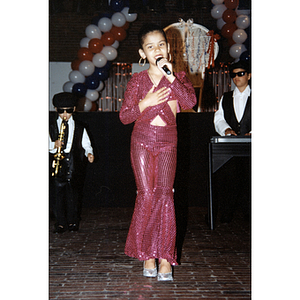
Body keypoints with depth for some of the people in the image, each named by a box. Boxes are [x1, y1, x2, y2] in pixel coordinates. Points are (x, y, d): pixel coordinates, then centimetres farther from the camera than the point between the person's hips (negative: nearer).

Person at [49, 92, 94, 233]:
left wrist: (89, 153, -8)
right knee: (58, 194, -2)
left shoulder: (79, 128, 10)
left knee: (72, 194, 3)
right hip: (57, 165, 0)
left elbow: (86, 144, 11)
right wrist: (54, 145, -17)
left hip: (74, 165, 0)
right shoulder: (52, 128, 8)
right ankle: (60, 222, 7)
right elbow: (48, 144, 4)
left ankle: (72, 221, 15)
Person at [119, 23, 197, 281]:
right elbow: (124, 116, 2)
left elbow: (190, 102, -15)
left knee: (164, 194, -11)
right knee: (146, 195, -4)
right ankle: (147, 254, 8)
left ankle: (165, 257, -5)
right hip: (142, 141, 0)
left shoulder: (178, 77, 4)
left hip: (168, 143, 0)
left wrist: (169, 76, -17)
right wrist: (145, 103, -14)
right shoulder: (138, 80, 4)